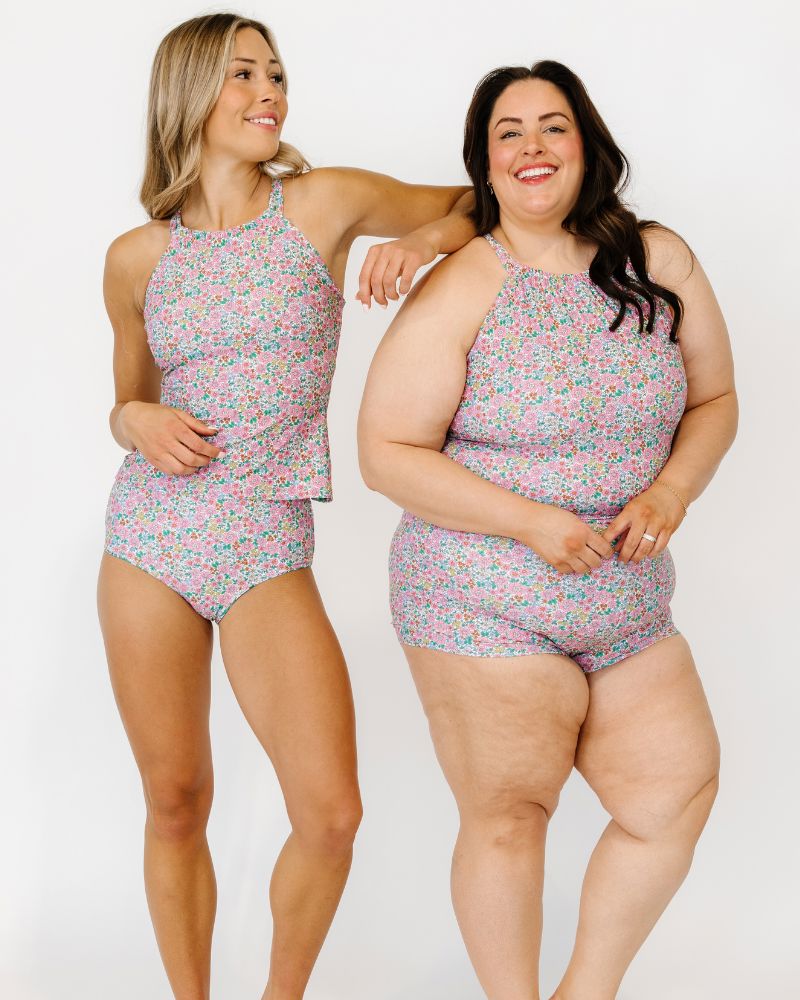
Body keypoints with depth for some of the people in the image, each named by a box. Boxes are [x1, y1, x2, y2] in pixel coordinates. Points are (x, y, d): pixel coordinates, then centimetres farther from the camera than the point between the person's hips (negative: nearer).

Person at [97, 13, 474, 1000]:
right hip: (149, 540, 2)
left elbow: (475, 203, 10)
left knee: (331, 815, -12)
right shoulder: (137, 257, 5)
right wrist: (138, 421, -6)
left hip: (269, 553, -1)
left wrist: (422, 238, -11)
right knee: (175, 804, 7)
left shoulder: (324, 204, -1)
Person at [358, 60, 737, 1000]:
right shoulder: (459, 291, -10)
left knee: (677, 796, 2)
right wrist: (533, 523, -18)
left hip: (629, 601, 5)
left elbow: (714, 400, 12)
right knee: (509, 819, 4)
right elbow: (387, 454, -11)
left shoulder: (659, 261, 3)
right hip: (485, 605, -4)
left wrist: (670, 491, -8)